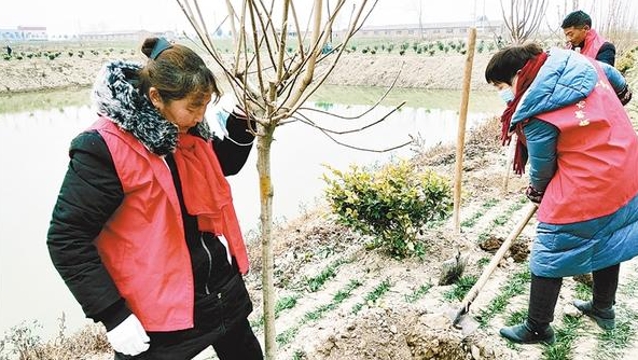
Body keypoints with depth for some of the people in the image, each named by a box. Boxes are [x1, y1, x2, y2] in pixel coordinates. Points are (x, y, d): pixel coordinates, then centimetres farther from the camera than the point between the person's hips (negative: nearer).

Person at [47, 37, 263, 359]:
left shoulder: (188, 132, 0)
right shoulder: (104, 148, -21)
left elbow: (225, 166, 18)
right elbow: (67, 240, -18)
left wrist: (241, 121, -1)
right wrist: (114, 315, -20)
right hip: (161, 312, -7)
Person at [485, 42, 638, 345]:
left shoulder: (536, 113, -23)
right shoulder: (580, 62, -1)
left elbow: (542, 166, -9)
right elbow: (613, 75, 22)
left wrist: (537, 190, 12)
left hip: (585, 190, -9)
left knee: (550, 256, 4)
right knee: (607, 241, 26)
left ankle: (537, 329, 18)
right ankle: (603, 308, 47)